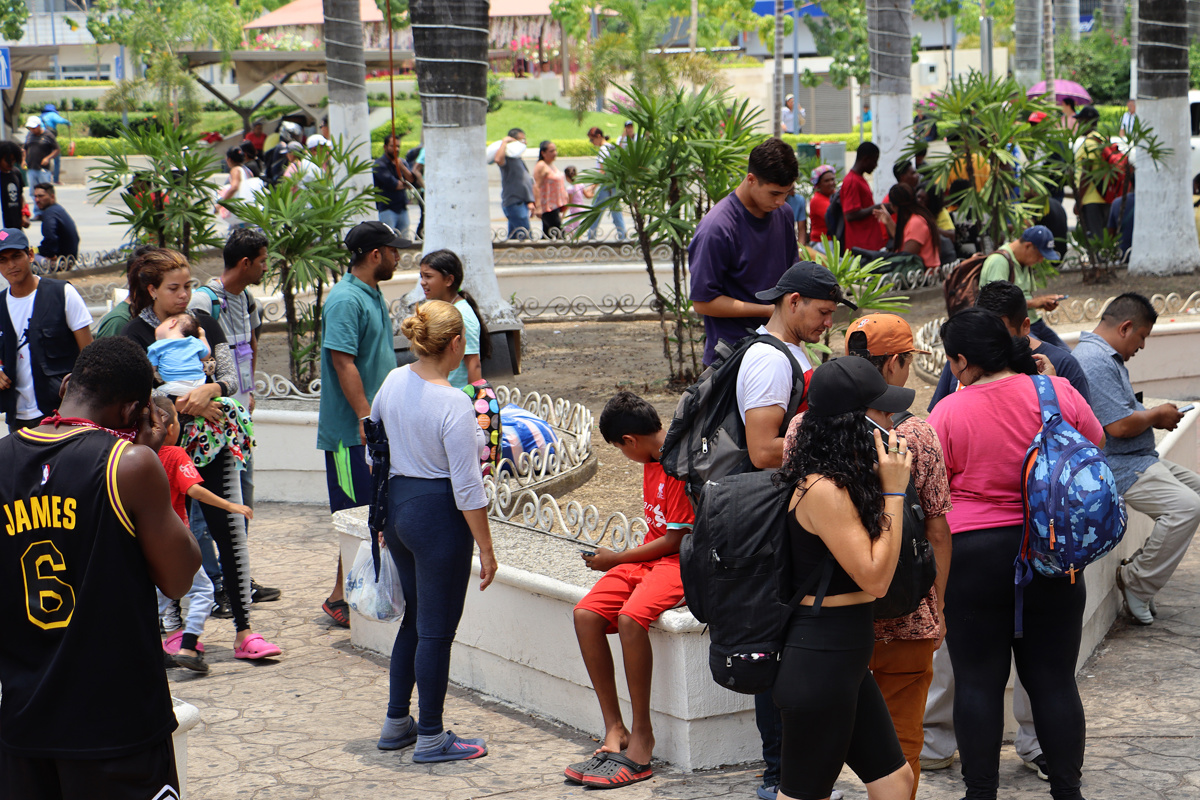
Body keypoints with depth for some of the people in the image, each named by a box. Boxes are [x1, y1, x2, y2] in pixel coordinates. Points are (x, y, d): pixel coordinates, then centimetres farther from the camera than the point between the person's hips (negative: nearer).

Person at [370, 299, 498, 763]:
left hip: (396, 503, 8)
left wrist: (384, 517, 23)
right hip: (438, 515, -8)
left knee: (415, 619, 21)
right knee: (437, 630, 2)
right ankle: (431, 738, 11)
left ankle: (396, 723, 29)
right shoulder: (453, 404, -20)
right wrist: (485, 548, -11)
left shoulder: (394, 381, 2)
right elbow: (466, 487, -19)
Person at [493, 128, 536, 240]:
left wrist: (530, 202, 24)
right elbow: (498, 159, -36)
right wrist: (504, 142, -24)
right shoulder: (507, 158, -11)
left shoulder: (518, 159, 20)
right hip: (514, 204, -10)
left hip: (521, 204, 10)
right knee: (526, 237, -15)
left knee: (513, 238, 9)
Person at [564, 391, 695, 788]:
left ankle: (642, 737, -22)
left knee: (630, 617, -33)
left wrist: (617, 559, -6)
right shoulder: (652, 461, 15)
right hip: (649, 558, 9)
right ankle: (614, 731, -12)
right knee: (586, 614, -14)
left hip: (682, 562, -9)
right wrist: (621, 560, 11)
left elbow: (675, 539, -16)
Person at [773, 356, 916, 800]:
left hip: (845, 662, 10)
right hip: (820, 662, -10)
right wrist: (893, 491, -16)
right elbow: (875, 577, -19)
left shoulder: (843, 481, 9)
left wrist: (888, 486, 7)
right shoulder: (824, 490, -21)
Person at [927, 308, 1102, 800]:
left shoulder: (949, 412, -10)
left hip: (972, 553, -2)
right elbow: (1095, 451, 11)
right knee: (1054, 678, 9)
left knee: (978, 681, 6)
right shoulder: (1058, 392, -5)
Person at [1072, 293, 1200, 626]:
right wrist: (1156, 416, -8)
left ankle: (1140, 567, 11)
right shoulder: (1096, 361, -20)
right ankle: (1137, 583, -12)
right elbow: (1120, 426, -26)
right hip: (1119, 467, -12)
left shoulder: (1107, 357, 17)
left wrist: (1153, 415, 11)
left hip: (1140, 459, 12)